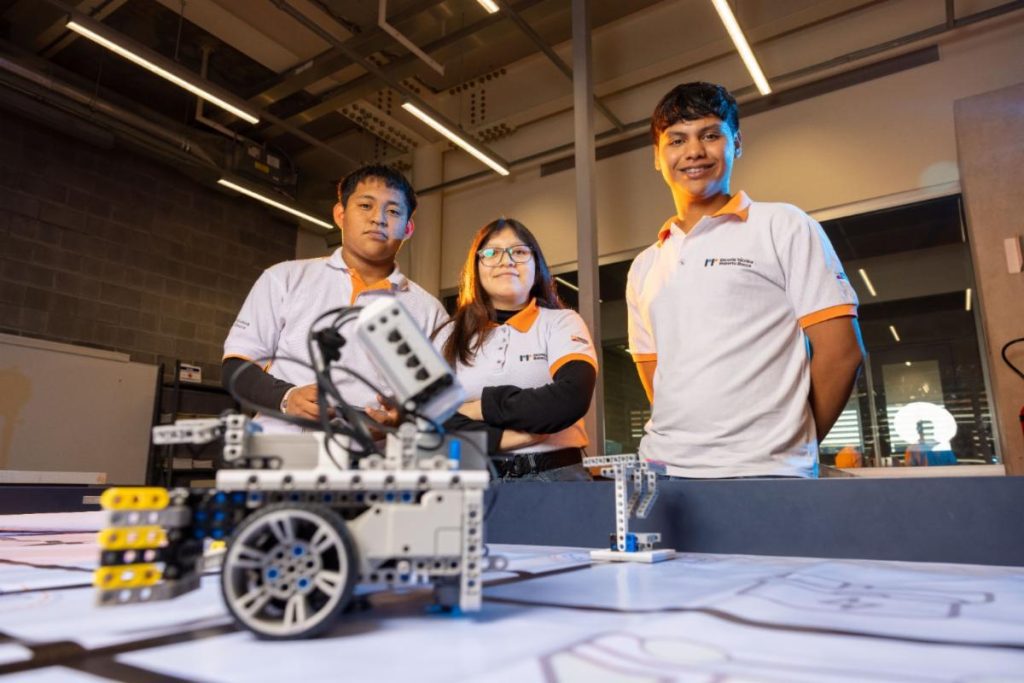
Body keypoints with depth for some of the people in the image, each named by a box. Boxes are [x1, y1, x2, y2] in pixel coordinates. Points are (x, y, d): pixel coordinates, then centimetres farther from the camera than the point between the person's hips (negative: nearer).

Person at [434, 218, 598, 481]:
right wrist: (505, 438, -11)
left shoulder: (562, 322, 6)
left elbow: (570, 398, -11)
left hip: (552, 476, 0)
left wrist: (481, 408, -6)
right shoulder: (451, 335, 10)